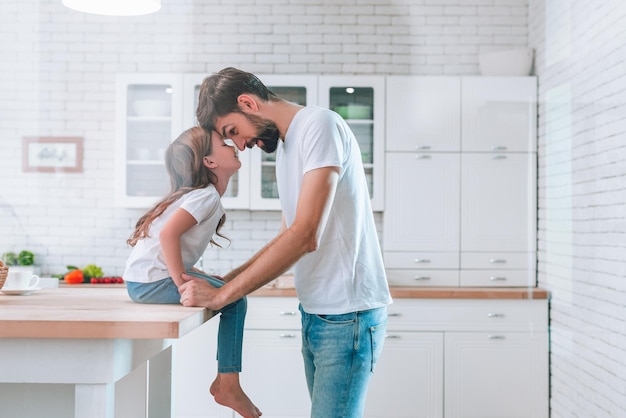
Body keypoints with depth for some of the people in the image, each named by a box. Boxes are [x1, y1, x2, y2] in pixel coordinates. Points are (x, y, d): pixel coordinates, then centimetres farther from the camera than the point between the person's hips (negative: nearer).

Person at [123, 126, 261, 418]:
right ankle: (228, 386, -1)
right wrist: (181, 280, -21)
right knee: (235, 300, -6)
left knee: (231, 294, 13)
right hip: (153, 281, -9)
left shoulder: (202, 194, 16)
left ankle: (224, 380, 15)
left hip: (144, 281, 9)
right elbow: (169, 233, -25)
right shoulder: (207, 196, -13)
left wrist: (187, 274, 10)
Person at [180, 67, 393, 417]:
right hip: (316, 311, 9)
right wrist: (224, 281, 10)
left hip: (347, 314, -8)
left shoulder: (319, 125, -14)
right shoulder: (283, 146, 15)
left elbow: (306, 236, -22)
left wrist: (222, 295, -16)